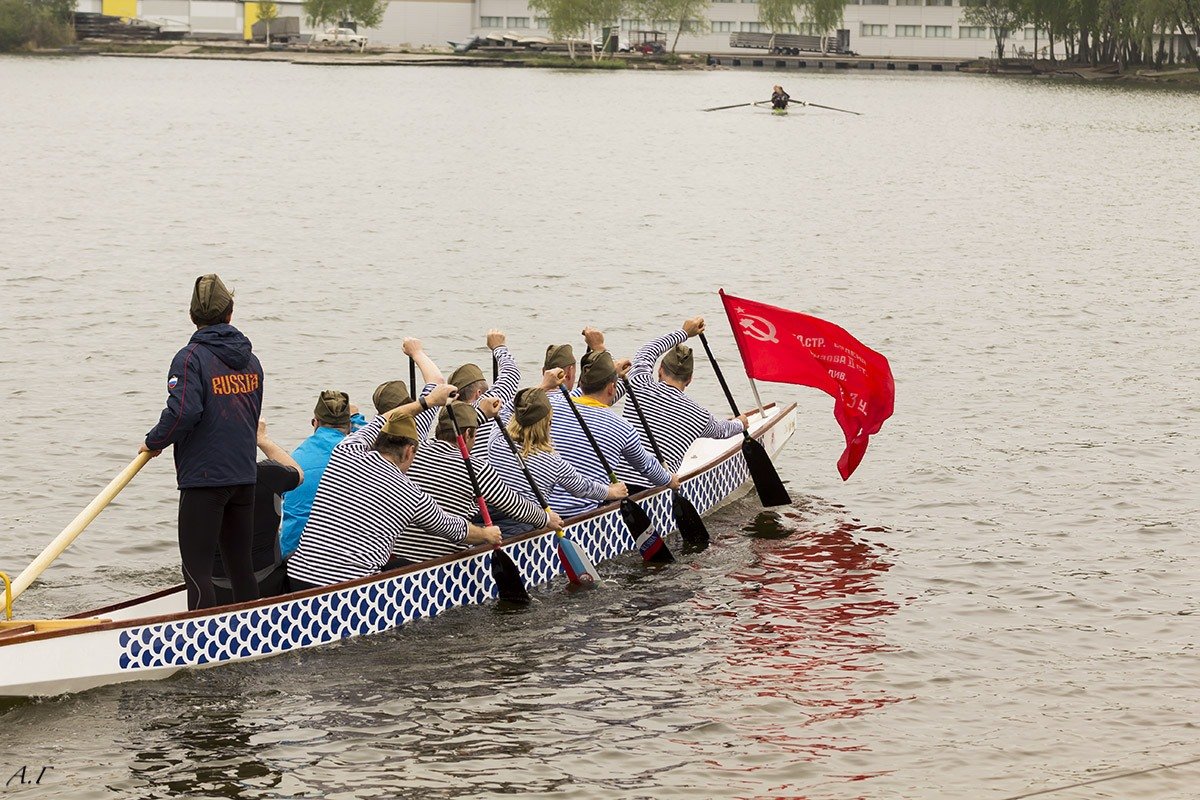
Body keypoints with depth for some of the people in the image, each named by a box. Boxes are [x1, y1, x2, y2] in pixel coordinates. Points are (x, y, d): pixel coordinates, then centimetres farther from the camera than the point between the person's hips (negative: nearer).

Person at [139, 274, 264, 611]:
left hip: (203, 478, -7)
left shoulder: (191, 358, -12)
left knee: (197, 568, -2)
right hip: (244, 478, 7)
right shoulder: (251, 359, 9)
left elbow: (183, 411, -23)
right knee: (241, 565, 14)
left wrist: (154, 442, -8)